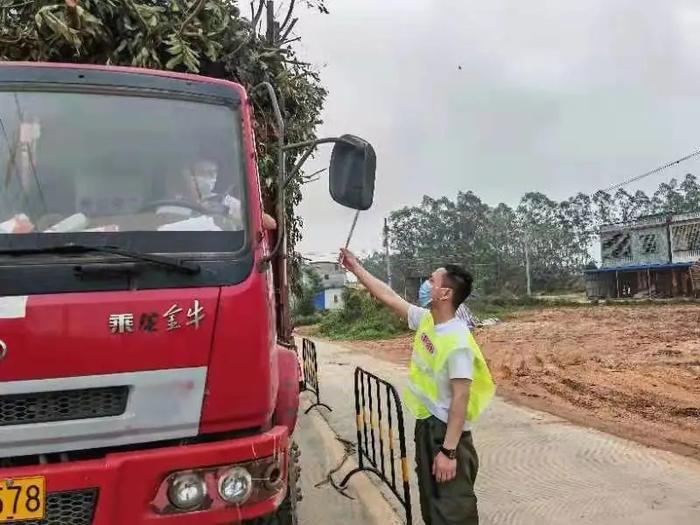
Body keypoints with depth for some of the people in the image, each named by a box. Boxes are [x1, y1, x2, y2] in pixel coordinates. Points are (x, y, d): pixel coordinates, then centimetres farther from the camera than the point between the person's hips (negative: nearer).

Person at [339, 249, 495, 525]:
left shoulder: (458, 341, -24)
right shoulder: (425, 319, 0)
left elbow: (460, 399, -24)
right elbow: (389, 297, 9)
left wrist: (449, 451, -23)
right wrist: (356, 268, 12)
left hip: (447, 430, -8)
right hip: (426, 423, 9)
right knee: (430, 503, 22)